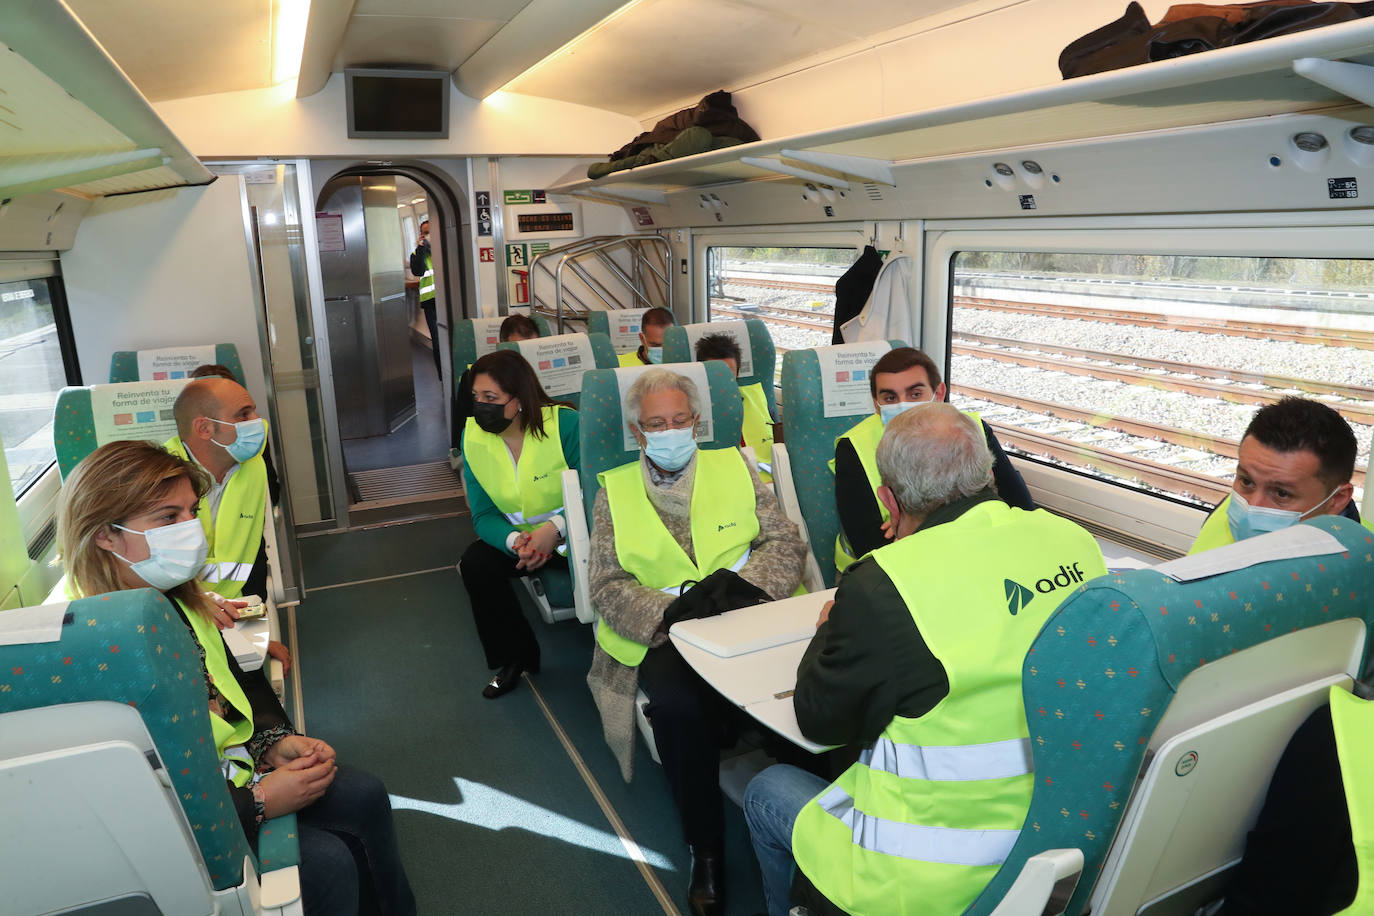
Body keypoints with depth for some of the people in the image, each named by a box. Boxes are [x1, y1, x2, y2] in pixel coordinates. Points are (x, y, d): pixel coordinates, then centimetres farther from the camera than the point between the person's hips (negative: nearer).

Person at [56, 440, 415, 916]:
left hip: (234, 765, 8)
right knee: (327, 862, -17)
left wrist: (277, 740, -5)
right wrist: (259, 802, -24)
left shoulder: (176, 602, -2)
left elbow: (236, 679, 12)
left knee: (365, 795, 2)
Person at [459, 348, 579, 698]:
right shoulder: (473, 436, -5)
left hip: (572, 534, -4)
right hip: (517, 535, 5)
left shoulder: (565, 424, -19)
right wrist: (515, 540, -27)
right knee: (475, 562, -20)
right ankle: (514, 659, 2)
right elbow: (483, 515, -5)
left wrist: (555, 529, -33)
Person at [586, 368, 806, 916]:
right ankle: (706, 849, -7)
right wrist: (669, 613, -15)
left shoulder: (734, 469, 11)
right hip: (664, 636, 0)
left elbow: (785, 541, 6)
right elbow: (607, 583, 2)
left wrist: (743, 587, -13)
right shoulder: (614, 491, 9)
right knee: (679, 704, -31)